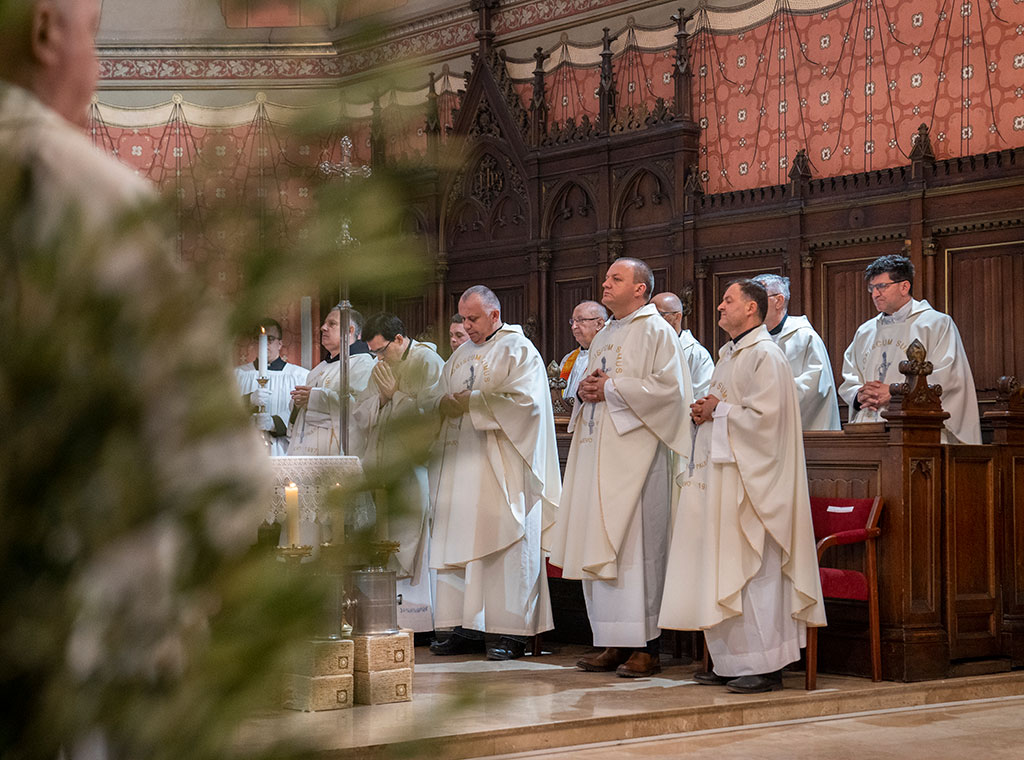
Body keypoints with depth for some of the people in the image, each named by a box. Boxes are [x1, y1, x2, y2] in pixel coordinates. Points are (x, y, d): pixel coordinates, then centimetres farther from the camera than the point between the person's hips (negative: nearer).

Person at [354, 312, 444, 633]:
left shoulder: (429, 363, -4)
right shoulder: (381, 368, 19)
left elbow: (429, 414, -15)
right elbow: (360, 418, 17)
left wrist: (394, 393, -5)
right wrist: (380, 396, 0)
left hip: (412, 471, -7)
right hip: (377, 469, 7)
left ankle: (415, 621, -5)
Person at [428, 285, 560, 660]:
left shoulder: (519, 351, -1)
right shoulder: (460, 355, 21)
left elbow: (524, 400, -14)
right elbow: (440, 400, 21)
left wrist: (472, 402, -13)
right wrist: (445, 404, -3)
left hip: (502, 466, -7)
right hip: (460, 464, 7)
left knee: (505, 543, -7)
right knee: (460, 543, 2)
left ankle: (511, 632, -6)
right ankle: (466, 628, 5)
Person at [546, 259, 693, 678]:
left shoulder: (656, 331, -3)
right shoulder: (603, 337, 21)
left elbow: (668, 387, -14)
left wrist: (611, 388, -13)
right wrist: (585, 391, 3)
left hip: (635, 451, -8)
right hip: (597, 451, 8)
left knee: (636, 544, -9)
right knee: (598, 546, 5)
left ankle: (645, 646, -6)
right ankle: (613, 643, 9)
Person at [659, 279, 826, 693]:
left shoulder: (765, 356, -11)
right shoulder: (728, 355, 20)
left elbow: (765, 415, -21)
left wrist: (719, 411, -11)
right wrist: (706, 411, 6)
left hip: (749, 478, -10)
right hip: (720, 474, 10)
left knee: (753, 570, -8)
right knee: (721, 570, 9)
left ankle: (764, 665, -5)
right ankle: (731, 662, 14)